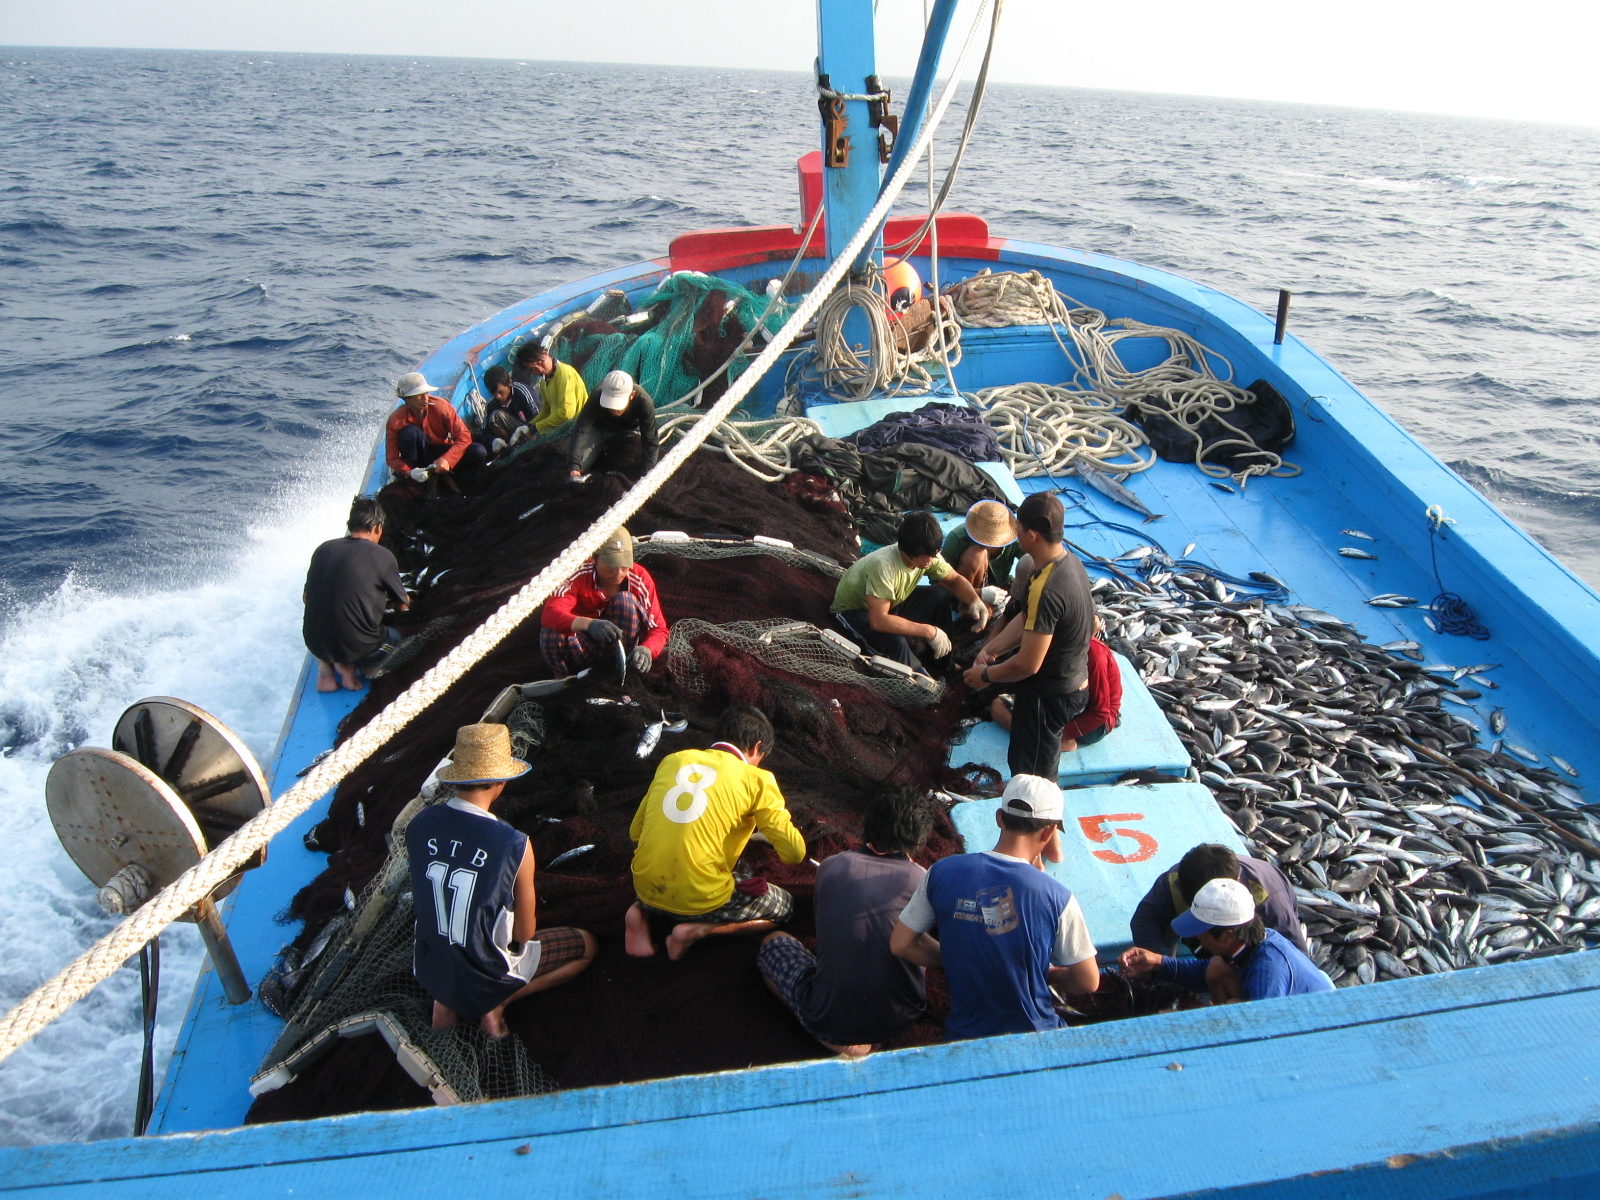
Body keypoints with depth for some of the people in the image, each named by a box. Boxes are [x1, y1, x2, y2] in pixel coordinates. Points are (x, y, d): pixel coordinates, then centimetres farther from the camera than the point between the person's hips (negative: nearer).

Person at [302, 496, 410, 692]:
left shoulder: (323, 549, 3)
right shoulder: (382, 557, -9)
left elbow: (306, 598, 14)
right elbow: (403, 605, 5)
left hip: (314, 644, 4)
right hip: (354, 645, -4)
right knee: (395, 639, 27)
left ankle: (326, 665, 10)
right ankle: (349, 665, 1)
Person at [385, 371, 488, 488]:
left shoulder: (441, 405, -21)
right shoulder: (396, 420, -20)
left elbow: (464, 436, -22)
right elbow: (392, 457, -19)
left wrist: (446, 459, -37)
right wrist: (409, 472, -40)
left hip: (441, 453, 1)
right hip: (418, 456, -1)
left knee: (479, 452, -26)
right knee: (410, 432, -33)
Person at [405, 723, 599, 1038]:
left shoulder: (418, 826, -15)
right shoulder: (514, 845, -28)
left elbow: (422, 900, 3)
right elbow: (525, 933, -15)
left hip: (429, 972, 5)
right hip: (484, 975, -5)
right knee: (587, 945, 16)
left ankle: (445, 999, 15)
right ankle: (497, 1003, 2)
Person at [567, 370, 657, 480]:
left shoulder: (644, 402, -37)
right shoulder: (597, 398, -37)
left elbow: (650, 442, -33)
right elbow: (581, 431, -41)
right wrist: (573, 465, -54)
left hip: (628, 430, 0)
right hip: (598, 429, 0)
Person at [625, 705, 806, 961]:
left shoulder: (673, 760, 9)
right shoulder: (757, 779, -4)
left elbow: (635, 831, 15)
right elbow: (794, 852, -5)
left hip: (646, 891, 5)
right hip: (701, 901, -5)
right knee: (784, 905, 20)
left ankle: (642, 912, 8)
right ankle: (696, 929, -1)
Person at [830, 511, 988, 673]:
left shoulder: (928, 555, -18)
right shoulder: (883, 565, -39)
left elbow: (954, 579, -1)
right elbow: (878, 621, -44)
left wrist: (975, 601, -23)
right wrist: (928, 631, -40)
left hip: (891, 603, 7)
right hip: (853, 611, -7)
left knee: (941, 596, -13)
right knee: (895, 641, -36)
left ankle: (942, 662, 1)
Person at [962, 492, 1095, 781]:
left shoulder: (1046, 590, -33)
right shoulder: (1070, 562, -3)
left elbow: (1027, 664, -29)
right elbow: (1027, 619, 8)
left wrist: (986, 675, -13)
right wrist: (991, 649, 1)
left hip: (1048, 696, -9)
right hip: (1072, 681, 9)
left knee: (1033, 778, 11)